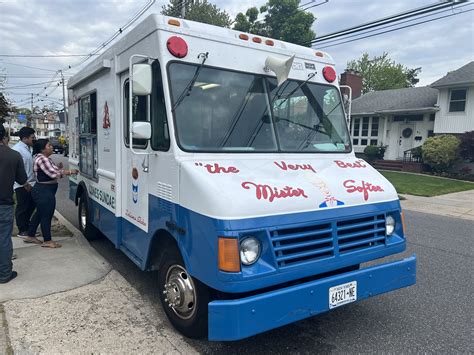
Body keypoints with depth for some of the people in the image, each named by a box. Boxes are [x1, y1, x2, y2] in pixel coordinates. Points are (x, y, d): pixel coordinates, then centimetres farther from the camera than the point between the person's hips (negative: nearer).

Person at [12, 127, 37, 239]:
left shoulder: (28, 148, 11)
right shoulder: (17, 149, -16)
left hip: (30, 183, 9)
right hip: (22, 186, -8)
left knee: (31, 205, 18)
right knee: (22, 208, 3)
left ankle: (26, 225, 35)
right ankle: (22, 231, 15)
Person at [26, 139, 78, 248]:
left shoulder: (45, 158, 14)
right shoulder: (42, 159, -19)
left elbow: (51, 173, 16)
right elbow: (53, 174, -24)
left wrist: (59, 169, 1)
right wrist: (70, 172, -17)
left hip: (41, 191, 11)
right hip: (44, 192, -11)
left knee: (39, 213, 20)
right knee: (47, 216, -2)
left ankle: (30, 236, 33)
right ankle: (47, 241, 8)